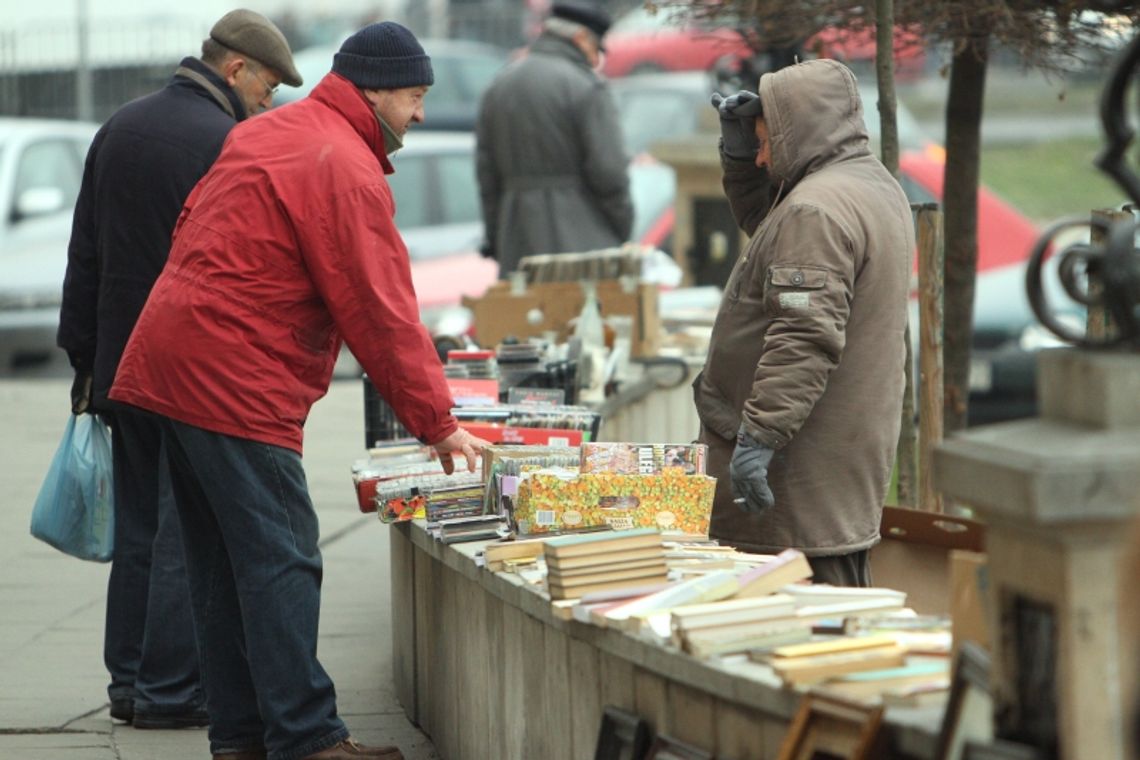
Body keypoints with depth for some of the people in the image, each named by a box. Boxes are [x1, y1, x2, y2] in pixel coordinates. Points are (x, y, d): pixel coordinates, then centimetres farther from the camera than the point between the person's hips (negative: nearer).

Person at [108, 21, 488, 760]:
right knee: (281, 563, -8)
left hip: (168, 365, 10)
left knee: (222, 565, 12)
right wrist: (439, 424, -10)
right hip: (237, 386, -10)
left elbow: (191, 231, 22)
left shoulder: (261, 134, 16)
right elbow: (384, 315, -15)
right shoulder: (348, 172, -14)